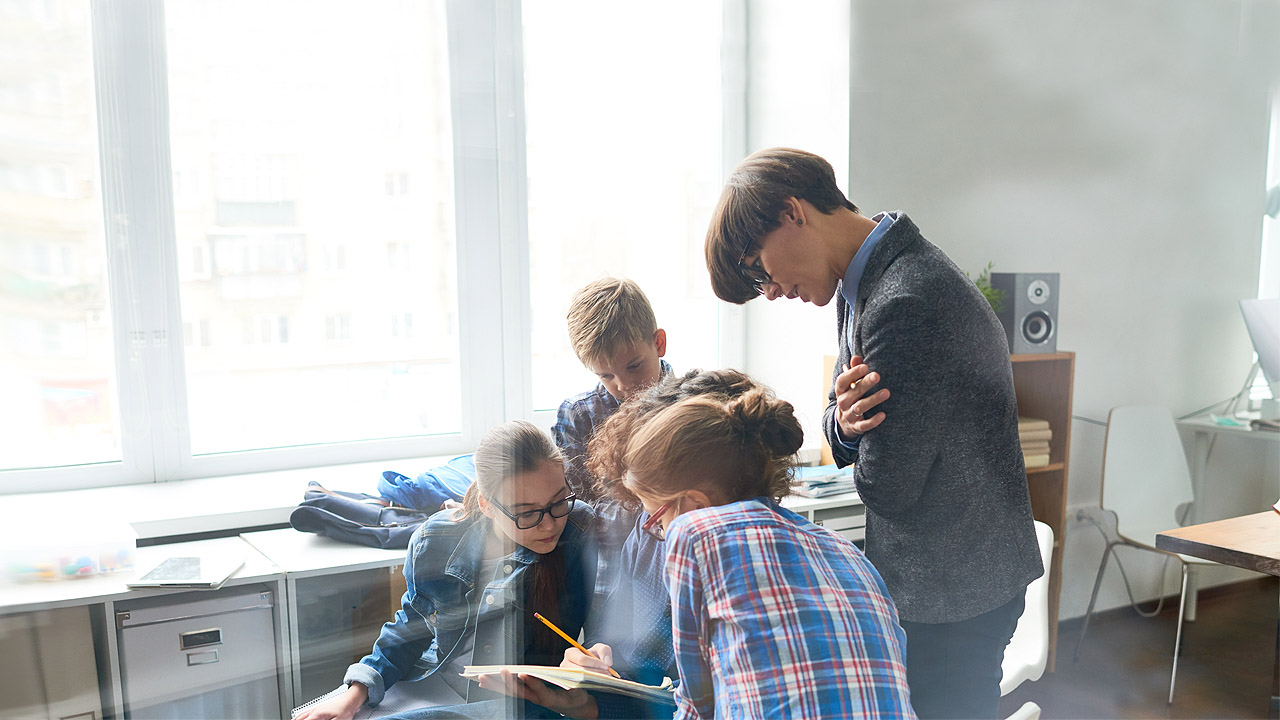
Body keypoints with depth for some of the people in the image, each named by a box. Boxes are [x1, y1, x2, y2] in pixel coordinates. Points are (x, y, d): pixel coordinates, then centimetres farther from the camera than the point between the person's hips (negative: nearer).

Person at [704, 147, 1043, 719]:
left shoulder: (903, 306, -27)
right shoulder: (868, 283, 5)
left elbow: (885, 489, -24)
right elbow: (838, 420, 10)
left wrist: (850, 422, -5)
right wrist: (845, 422, -12)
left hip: (951, 599, -9)